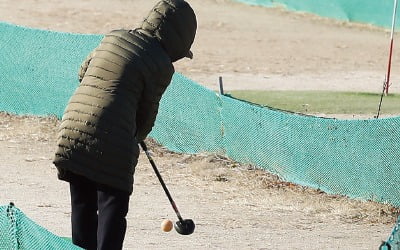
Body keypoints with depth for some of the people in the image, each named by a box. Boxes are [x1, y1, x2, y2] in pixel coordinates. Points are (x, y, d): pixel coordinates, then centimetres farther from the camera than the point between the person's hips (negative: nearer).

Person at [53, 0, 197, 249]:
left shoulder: (113, 38, 14)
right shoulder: (162, 65, -3)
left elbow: (84, 72, 27)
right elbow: (148, 112, 4)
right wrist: (136, 138, 23)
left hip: (72, 129, 6)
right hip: (111, 140, -6)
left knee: (83, 206, 15)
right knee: (113, 208, 1)